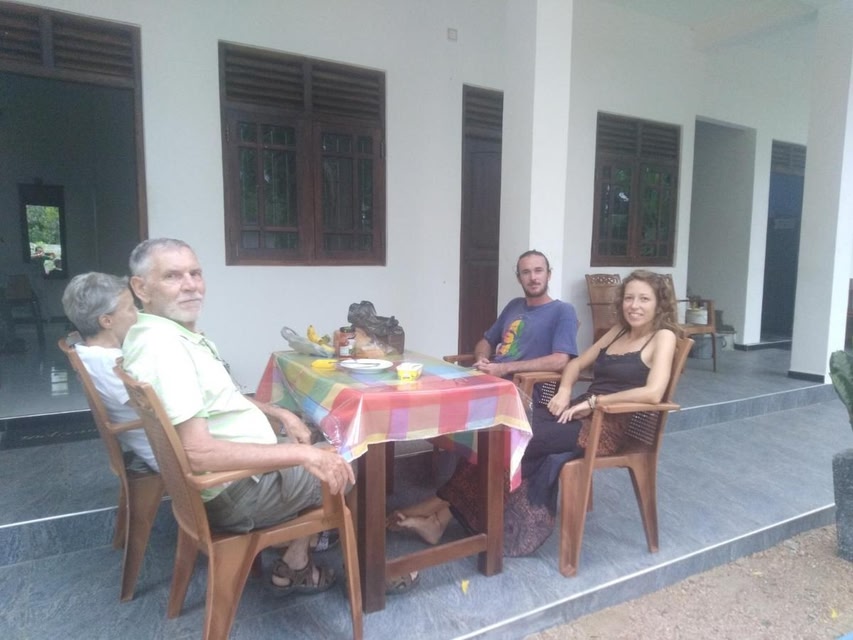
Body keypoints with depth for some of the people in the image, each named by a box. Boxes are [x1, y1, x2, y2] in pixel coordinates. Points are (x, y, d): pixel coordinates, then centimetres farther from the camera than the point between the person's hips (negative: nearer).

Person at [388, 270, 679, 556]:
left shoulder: (663, 337, -4)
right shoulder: (619, 330, 18)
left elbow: (653, 393, -19)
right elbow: (577, 363, 21)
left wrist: (594, 401, -17)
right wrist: (564, 392, 1)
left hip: (607, 424, -7)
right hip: (579, 411, 7)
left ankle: (439, 507, -9)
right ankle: (440, 518, -16)